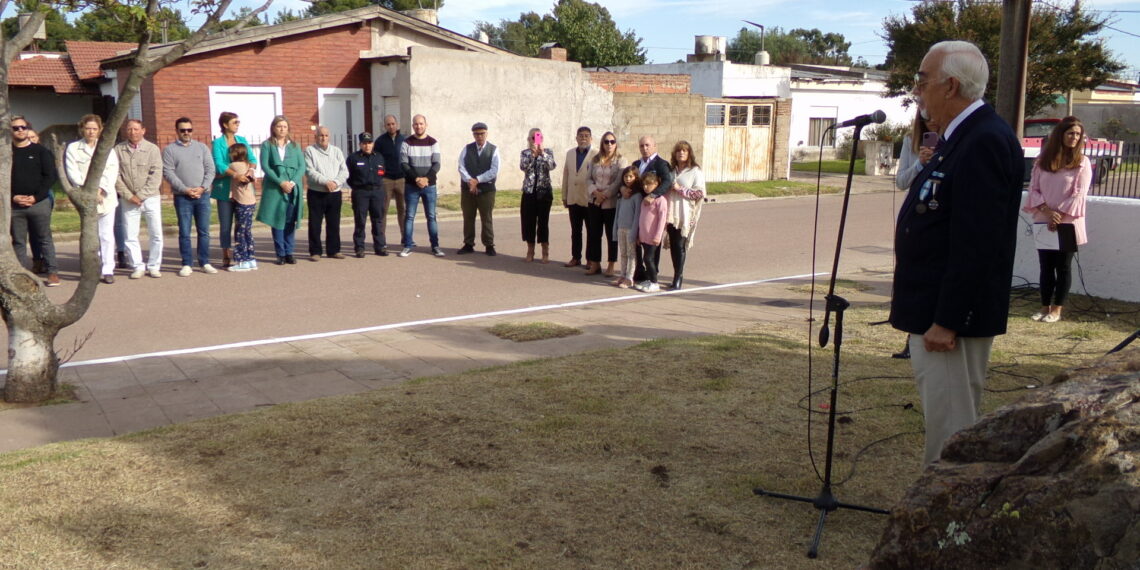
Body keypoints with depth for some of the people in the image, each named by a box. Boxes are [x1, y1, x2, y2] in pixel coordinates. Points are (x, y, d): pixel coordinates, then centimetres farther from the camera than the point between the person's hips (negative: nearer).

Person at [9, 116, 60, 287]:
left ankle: (53, 272, 4)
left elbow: (51, 176, -1)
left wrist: (36, 197, -9)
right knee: (18, 241, 5)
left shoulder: (40, 151, 4)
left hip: (39, 202, -2)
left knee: (45, 238, 2)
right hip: (14, 205, 2)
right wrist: (13, 197, -7)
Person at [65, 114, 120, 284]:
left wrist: (101, 189, -14)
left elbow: (112, 171, 0)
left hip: (106, 197, 0)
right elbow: (73, 172, -1)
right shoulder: (73, 148, 8)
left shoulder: (107, 148, 11)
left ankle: (108, 270, -1)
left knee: (107, 235, -3)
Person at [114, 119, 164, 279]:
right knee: (130, 236, 2)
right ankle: (137, 266, 12)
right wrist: (128, 196, -8)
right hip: (128, 199, 1)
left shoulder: (152, 149, -1)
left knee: (156, 234, 0)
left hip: (150, 198, -1)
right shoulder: (118, 150, 3)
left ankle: (154, 266, 12)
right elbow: (116, 176, 0)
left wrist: (141, 195, -11)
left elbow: (156, 176, -6)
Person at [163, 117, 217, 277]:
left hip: (202, 195, 2)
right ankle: (187, 264, 4)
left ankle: (204, 263, 11)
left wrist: (202, 188, -8)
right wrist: (185, 190, -12)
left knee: (204, 231, 4)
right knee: (184, 232, -1)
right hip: (182, 196, -2)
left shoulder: (202, 147, 12)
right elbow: (168, 173, -4)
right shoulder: (169, 150, 4)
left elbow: (210, 169, 6)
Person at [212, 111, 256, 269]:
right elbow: (219, 164, -14)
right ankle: (226, 257, 7)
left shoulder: (242, 140, 11)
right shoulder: (218, 143, -3)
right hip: (225, 189, -4)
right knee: (226, 224, 1)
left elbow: (252, 159, 4)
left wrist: (250, 170, -18)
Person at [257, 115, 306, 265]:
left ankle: (289, 253, 9)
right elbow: (265, 166, -4)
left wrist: (293, 182, -10)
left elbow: (302, 166, 6)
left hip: (293, 189, 2)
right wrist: (281, 182, -14)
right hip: (274, 189, -2)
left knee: (290, 221, 3)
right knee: (277, 221, -1)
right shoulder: (267, 145, 7)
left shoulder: (294, 146, 15)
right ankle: (280, 254, 4)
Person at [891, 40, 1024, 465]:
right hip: (933, 311, 11)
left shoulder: (985, 142, -18)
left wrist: (947, 320, -23)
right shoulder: (963, 137, 15)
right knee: (941, 422, 19)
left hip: (951, 317, -11)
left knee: (950, 429, -2)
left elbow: (977, 243, -24)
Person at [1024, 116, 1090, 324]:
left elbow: (1079, 194, -7)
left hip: (1068, 223, -3)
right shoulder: (1043, 160, 6)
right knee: (1046, 266, 7)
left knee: (1063, 266, 2)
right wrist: (1047, 210, -12)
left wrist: (1059, 215, -15)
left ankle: (1056, 310, 7)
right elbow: (1033, 189, 2)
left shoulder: (1082, 162, -1)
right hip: (1043, 222, 3)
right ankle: (1045, 307, 14)